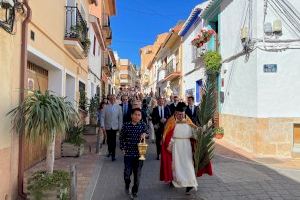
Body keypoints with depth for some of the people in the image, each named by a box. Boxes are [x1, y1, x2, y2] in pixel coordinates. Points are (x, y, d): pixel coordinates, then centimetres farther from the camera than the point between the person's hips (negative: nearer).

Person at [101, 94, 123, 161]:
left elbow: (120, 117, 2)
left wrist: (120, 127, -1)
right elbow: (103, 117, 0)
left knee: (113, 141, -4)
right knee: (109, 140, 12)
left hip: (115, 127, -1)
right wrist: (103, 126, -9)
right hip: (108, 127, 2)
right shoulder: (106, 107, 1)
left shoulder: (118, 107, 1)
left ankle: (113, 155, 7)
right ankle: (110, 151, 36)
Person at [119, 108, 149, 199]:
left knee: (137, 174, 9)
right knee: (127, 173, 1)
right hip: (128, 153, -1)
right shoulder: (126, 125, -4)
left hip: (139, 153, 1)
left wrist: (144, 134, -31)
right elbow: (121, 137, 4)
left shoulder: (143, 125, 0)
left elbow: (146, 133, -9)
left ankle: (134, 191, 29)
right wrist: (123, 148, 1)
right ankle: (127, 186, 35)